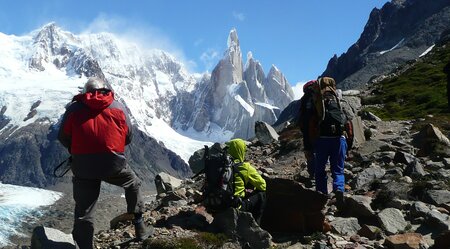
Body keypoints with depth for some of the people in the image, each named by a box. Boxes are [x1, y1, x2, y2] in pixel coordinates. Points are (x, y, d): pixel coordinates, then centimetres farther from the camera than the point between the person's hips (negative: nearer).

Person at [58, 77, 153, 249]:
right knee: (133, 185, 28)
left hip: (83, 166, 0)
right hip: (114, 164, 1)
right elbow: (128, 137, 12)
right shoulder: (118, 107, 7)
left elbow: (63, 138, 9)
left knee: (84, 212, 8)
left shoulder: (74, 108, 4)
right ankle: (139, 227, 30)